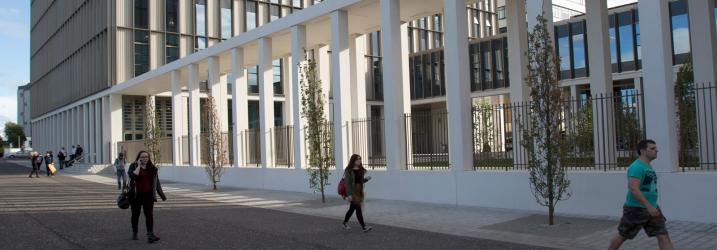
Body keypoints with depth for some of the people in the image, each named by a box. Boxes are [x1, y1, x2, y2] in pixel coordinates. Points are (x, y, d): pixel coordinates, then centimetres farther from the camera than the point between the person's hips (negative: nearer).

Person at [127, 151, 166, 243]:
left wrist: (162, 195, 9)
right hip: (136, 195, -1)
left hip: (148, 195, 1)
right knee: (135, 214, 13)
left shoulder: (152, 168, 6)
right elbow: (133, 176, -23)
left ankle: (150, 235, -15)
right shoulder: (133, 166, -1)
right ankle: (134, 233, 32)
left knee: (149, 214, -10)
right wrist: (139, 165, -16)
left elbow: (156, 182, 10)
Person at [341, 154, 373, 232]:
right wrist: (349, 194, -19)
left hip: (360, 191, 7)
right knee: (358, 208, -10)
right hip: (352, 191, -7)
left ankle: (345, 222, 35)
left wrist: (366, 179, -2)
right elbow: (347, 183, -14)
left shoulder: (361, 170, 9)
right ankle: (364, 227, -10)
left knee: (352, 208, 16)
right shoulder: (348, 170, -11)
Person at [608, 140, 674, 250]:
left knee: (663, 236, -2)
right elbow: (633, 189, -28)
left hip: (651, 208, 8)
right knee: (622, 236, 7)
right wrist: (648, 206, -32)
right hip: (636, 209, -8)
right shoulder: (637, 167, -18)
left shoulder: (649, 167, 12)